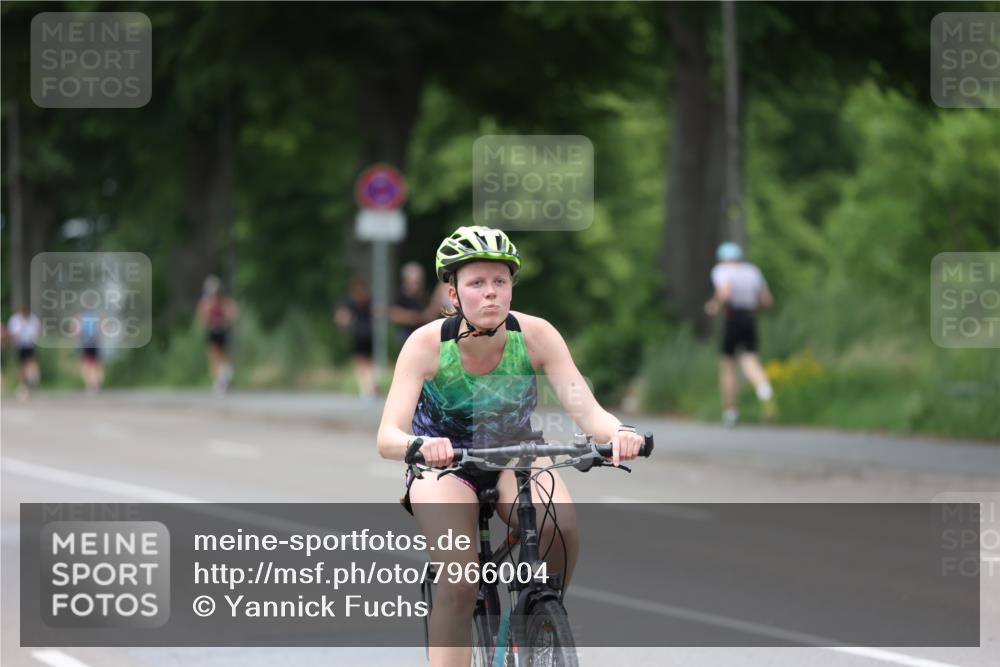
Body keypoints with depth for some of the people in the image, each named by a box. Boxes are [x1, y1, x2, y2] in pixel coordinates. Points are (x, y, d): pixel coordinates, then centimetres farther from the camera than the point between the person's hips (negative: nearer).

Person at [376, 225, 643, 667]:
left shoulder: (535, 335, -21)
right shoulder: (427, 344, -25)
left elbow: (586, 409, -28)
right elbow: (387, 437, -33)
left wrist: (616, 433, -51)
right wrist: (416, 445, -57)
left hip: (514, 457, 2)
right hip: (443, 464, -1)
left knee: (561, 530, -30)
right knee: (459, 583, -26)